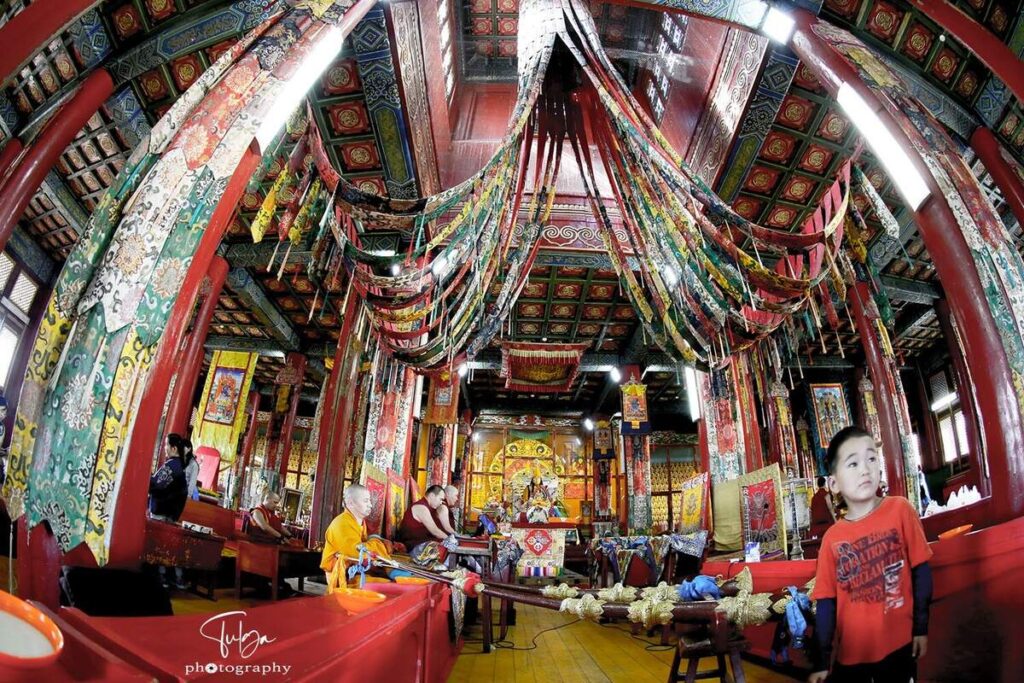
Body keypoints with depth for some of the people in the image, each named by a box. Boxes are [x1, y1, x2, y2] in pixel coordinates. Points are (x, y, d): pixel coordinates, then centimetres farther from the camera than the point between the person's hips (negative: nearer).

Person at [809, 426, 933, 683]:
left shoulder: (900, 509, -9)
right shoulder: (832, 537, -7)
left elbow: (920, 571, -2)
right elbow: (826, 602, -3)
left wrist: (921, 628, -1)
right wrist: (822, 661, -1)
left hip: (898, 645, 0)